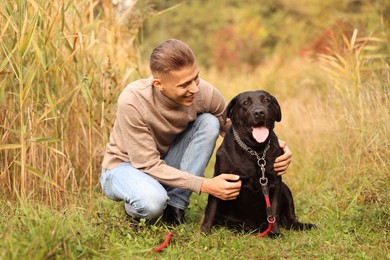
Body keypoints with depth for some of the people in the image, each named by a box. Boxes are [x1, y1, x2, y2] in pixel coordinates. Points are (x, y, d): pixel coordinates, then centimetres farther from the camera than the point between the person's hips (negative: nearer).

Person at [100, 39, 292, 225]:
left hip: (166, 165, 5)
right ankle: (135, 206, -1)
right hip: (125, 166, -4)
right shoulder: (132, 101, -33)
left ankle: (175, 203, -15)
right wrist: (205, 185, -35)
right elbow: (147, 165, -29)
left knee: (209, 122, -21)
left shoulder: (205, 93, -21)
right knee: (152, 201, -39)